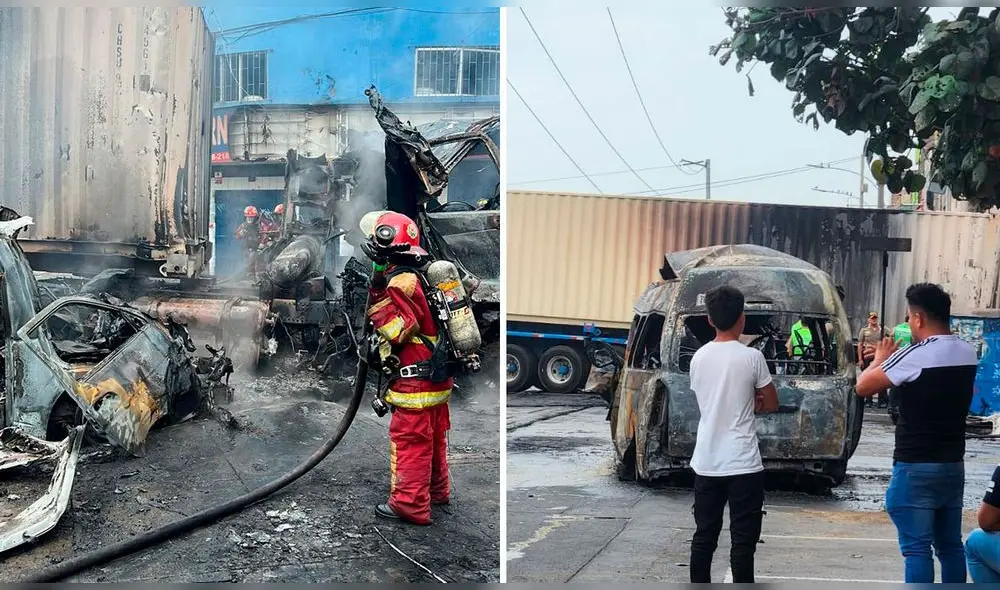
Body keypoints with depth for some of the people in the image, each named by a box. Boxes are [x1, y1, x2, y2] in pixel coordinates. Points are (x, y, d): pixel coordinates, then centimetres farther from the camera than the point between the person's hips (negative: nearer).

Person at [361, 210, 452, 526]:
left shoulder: (402, 281, -19)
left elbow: (399, 331, -22)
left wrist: (376, 295, -18)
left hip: (415, 381, -10)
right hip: (438, 378, 10)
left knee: (408, 440, -2)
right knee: (433, 437, 21)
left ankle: (410, 504, 2)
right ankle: (437, 491, 34)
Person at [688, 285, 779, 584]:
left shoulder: (699, 357, 5)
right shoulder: (751, 357, -9)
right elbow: (771, 404, 2)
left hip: (706, 463, 5)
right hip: (742, 464, -5)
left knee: (704, 536, 12)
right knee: (743, 540, 0)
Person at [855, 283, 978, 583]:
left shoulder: (915, 356, -18)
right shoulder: (968, 353, 5)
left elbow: (863, 387, -11)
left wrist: (880, 359, 6)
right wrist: (896, 357, 14)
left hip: (916, 468, -7)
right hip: (953, 465, 7)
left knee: (916, 548, -4)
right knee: (950, 545, 15)